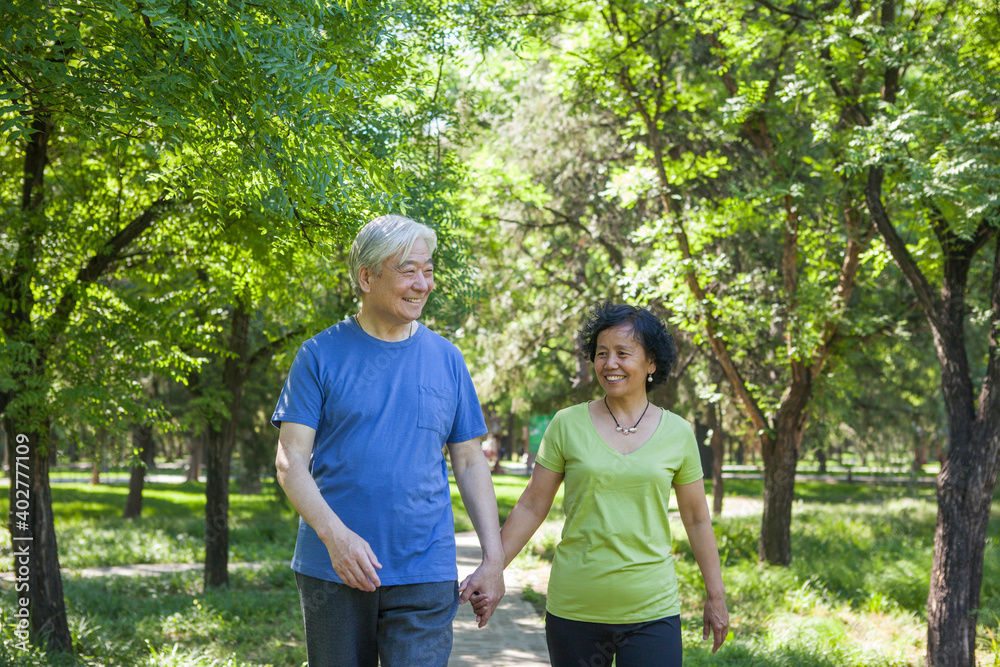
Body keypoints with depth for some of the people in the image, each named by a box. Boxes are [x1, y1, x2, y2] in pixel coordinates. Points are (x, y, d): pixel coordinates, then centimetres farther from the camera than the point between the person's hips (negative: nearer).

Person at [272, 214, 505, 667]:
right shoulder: (322, 354, 0)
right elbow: (290, 460, -5)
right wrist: (335, 535, -19)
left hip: (425, 575, 1)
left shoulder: (446, 358, 8)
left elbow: (470, 463, 11)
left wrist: (494, 558, 4)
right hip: (332, 573, -1)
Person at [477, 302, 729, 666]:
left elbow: (697, 520, 11)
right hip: (574, 609, 0)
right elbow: (531, 506, 5)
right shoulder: (567, 425, 1)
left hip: (652, 612, 0)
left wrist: (716, 596, 13)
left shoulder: (677, 433, 4)